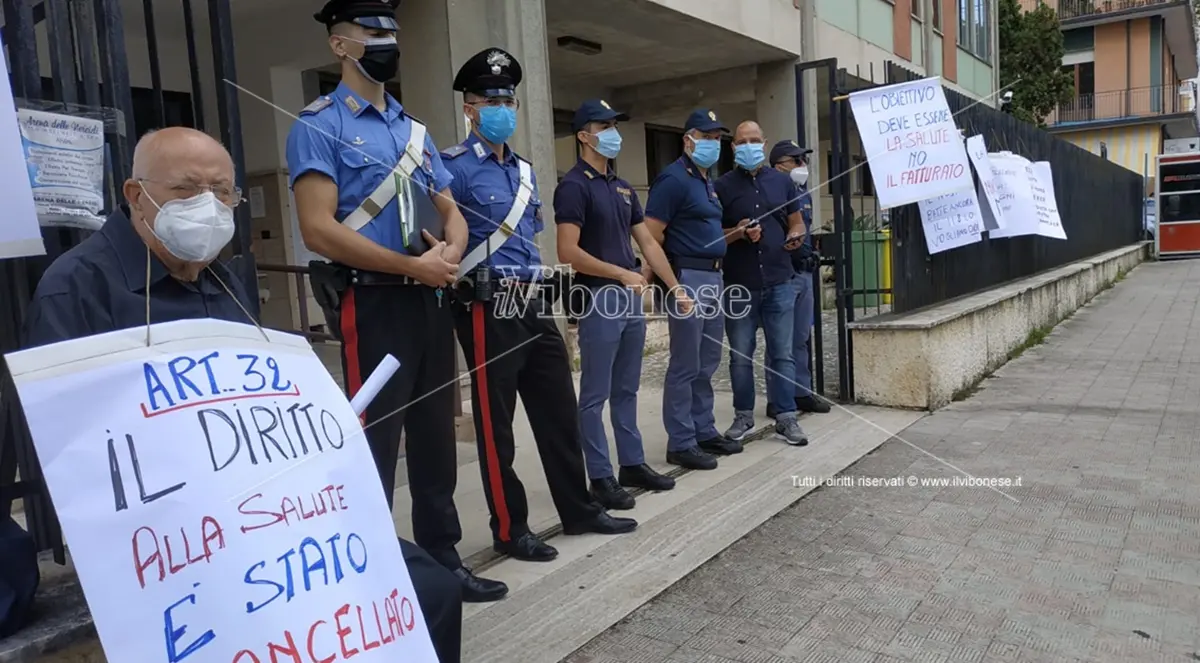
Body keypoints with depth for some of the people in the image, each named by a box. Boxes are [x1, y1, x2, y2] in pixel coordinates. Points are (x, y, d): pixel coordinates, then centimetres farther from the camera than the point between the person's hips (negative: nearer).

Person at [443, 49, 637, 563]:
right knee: (496, 423, 3)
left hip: (534, 304, 8)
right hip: (489, 309, -8)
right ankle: (509, 530, 16)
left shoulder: (524, 169, 16)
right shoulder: (455, 167, -8)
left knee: (559, 411, 13)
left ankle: (579, 510, 27)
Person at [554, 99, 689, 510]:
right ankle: (600, 478, 9)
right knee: (596, 395, 0)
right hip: (598, 299, -8)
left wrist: (676, 288, 13)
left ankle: (633, 465, 25)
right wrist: (621, 274, -16)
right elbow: (568, 252, -18)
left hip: (631, 298, 8)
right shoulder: (574, 186, -10)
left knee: (626, 391, 15)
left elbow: (647, 242, 17)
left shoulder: (623, 188, 15)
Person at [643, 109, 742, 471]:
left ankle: (705, 432, 25)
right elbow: (651, 234, -16)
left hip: (712, 277, 10)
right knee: (685, 366, -4)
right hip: (687, 278, -10)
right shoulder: (673, 179, -11)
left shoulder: (708, 181, 18)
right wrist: (669, 275, -9)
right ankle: (680, 443, 4)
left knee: (706, 364, 15)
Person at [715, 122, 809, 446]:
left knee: (782, 353, 5)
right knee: (741, 355, 7)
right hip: (739, 284, -2)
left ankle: (786, 418, 12)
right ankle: (743, 416, 21)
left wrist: (795, 236, -6)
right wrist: (738, 232, -17)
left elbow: (796, 222, 16)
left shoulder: (781, 181, 10)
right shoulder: (722, 186, 1)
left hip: (780, 281, 2)